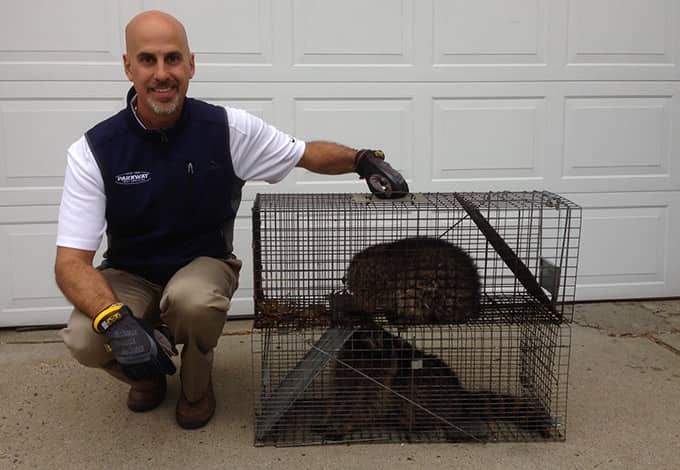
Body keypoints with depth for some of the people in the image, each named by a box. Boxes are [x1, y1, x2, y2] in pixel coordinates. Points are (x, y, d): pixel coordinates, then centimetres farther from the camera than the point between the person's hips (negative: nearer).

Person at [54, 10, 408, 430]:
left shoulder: (229, 129, -14)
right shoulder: (94, 149, -17)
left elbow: (307, 154, 1)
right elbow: (71, 261, -22)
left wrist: (364, 160, -20)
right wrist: (116, 320, -41)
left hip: (204, 263, 0)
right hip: (129, 276, 1)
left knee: (192, 300, -36)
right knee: (84, 339, -29)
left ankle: (197, 386, 0)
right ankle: (148, 376, 9)